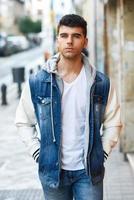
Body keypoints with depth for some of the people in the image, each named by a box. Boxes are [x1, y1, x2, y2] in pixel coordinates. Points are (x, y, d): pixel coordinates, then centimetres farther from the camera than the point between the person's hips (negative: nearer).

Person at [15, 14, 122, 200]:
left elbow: (113, 123, 8)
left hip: (89, 171, 0)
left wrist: (103, 152, 0)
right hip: (53, 170, 0)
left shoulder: (101, 83, -2)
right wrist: (37, 152, -1)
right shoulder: (37, 82, -3)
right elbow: (23, 121, 7)